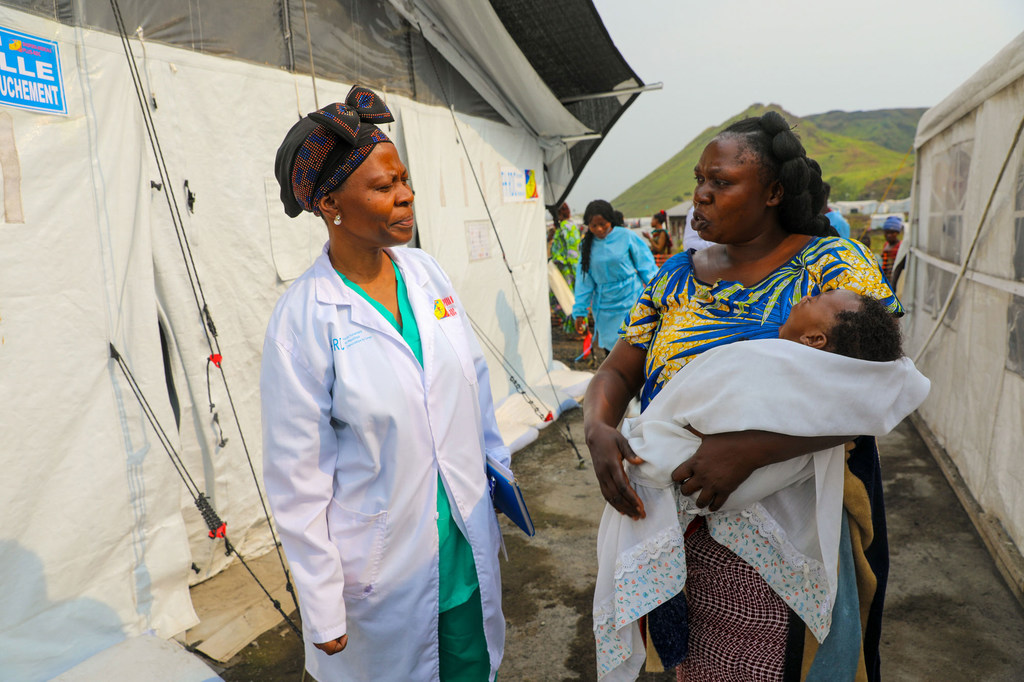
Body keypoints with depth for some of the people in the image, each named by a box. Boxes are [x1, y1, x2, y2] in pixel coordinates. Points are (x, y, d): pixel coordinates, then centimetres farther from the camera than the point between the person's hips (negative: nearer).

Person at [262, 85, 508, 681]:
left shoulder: (426, 272, -4)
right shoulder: (303, 320, -19)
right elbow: (298, 481, -14)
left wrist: (497, 473, 13)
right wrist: (324, 614, -10)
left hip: (468, 547, 5)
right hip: (385, 575, -4)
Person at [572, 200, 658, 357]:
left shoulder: (626, 236, -4)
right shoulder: (588, 245, 4)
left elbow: (647, 267, 3)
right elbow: (584, 280, 8)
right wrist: (580, 312, 6)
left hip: (631, 302, -2)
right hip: (605, 307, 3)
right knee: (610, 350, 7)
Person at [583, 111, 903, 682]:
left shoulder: (833, 266, -10)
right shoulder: (677, 278, 5)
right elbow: (618, 372, 4)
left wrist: (749, 449, -32)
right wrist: (598, 429, -18)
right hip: (689, 526, 4)